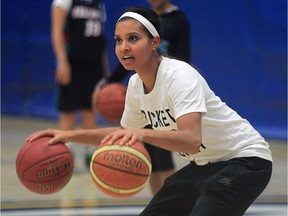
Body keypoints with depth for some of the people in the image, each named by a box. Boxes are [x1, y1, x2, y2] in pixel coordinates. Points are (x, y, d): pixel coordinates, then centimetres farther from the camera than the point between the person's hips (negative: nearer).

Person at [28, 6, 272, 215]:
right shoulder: (136, 84, -1)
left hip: (244, 160, -9)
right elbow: (124, 134, 17)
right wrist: (70, 135, 6)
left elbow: (191, 140, -40)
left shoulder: (180, 76, -25)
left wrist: (142, 134, -55)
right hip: (203, 165, 9)